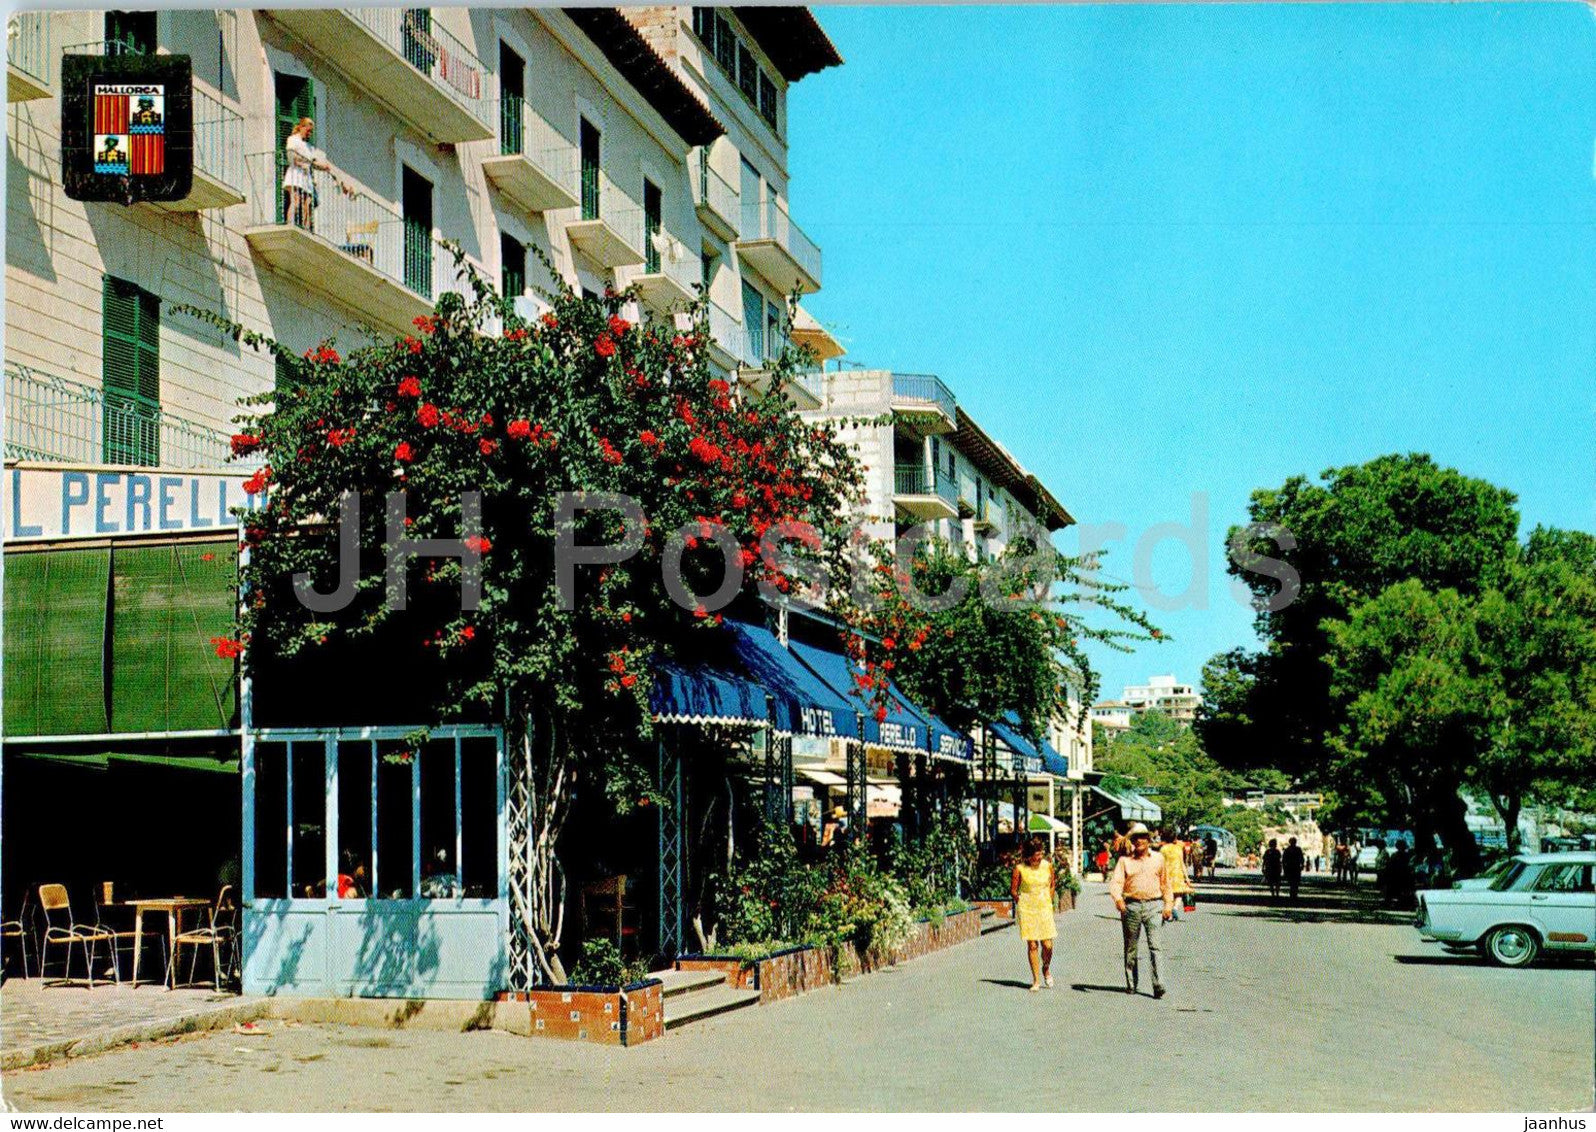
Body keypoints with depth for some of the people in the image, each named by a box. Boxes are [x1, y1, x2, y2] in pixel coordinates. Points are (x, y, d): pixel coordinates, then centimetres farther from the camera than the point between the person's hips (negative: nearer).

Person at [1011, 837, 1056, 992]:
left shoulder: (1047, 865, -2)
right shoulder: (1020, 868, -9)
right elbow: (1013, 890, 3)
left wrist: (1048, 901, 9)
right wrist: (1021, 903, 1)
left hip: (1044, 909, 2)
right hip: (1027, 910, -2)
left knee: (1047, 945, -5)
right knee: (1032, 945, -2)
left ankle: (1046, 969, 25)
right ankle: (1036, 980, 8)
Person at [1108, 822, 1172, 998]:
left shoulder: (1158, 858, 11)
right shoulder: (1124, 861, 7)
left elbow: (1165, 883, 16)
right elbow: (1116, 882, -5)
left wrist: (1169, 905, 10)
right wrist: (1118, 898, -23)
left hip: (1153, 906, -1)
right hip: (1131, 906, 1)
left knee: (1154, 945, -11)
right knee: (1130, 948, 8)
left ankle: (1158, 985, -15)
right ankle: (1131, 984, 19)